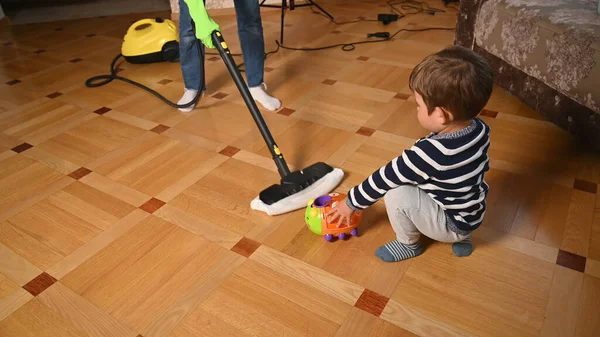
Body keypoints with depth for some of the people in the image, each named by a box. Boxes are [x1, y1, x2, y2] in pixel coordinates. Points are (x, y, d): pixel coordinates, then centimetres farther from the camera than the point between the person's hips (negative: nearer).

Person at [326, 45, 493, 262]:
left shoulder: (430, 152, -36)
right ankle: (461, 237, 23)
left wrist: (351, 202, -10)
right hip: (473, 213, 8)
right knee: (414, 180, 22)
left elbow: (385, 179, -24)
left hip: (453, 223, -8)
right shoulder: (479, 129, -12)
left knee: (396, 193, -22)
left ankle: (408, 244, 7)